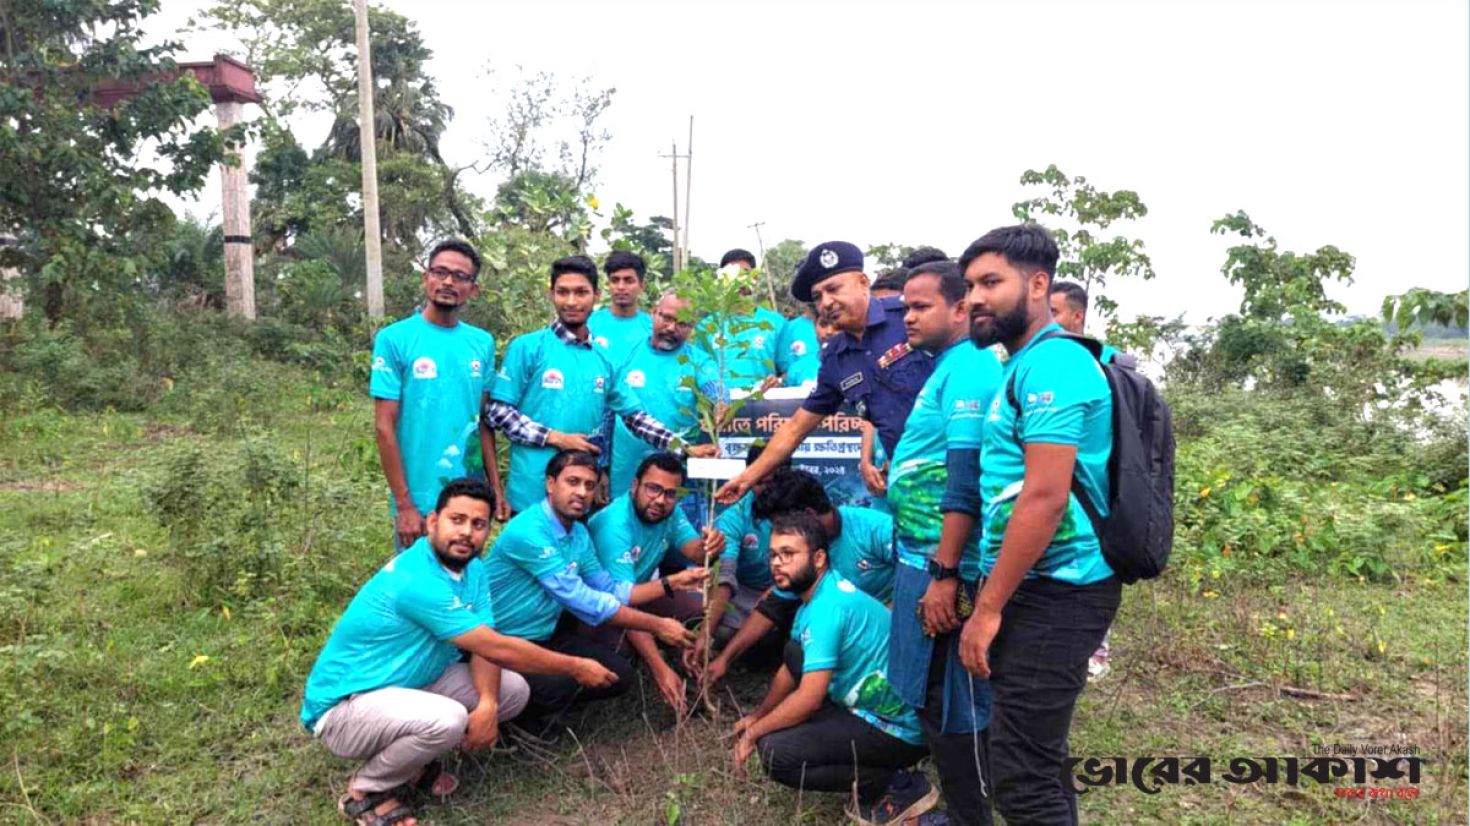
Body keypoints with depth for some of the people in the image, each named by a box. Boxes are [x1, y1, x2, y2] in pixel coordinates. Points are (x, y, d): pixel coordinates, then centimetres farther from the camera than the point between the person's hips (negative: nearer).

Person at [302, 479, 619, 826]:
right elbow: (497, 648, -28)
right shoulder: (416, 581, -31)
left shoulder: (472, 567, -3)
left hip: (411, 682, 9)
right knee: (447, 719, -35)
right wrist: (575, 668, -18)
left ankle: (411, 760, 11)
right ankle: (364, 790, -5)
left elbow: (486, 645, -6)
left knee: (513, 690, -3)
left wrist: (487, 704, -26)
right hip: (344, 706, -8)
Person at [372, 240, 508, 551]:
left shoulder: (482, 343, 5)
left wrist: (496, 488, 6)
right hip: (419, 502, -4)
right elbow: (385, 428, -9)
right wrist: (404, 505, -12)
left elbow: (484, 422, 9)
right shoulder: (394, 339, -7)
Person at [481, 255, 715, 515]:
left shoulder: (603, 359, 10)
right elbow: (496, 411, -6)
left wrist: (686, 449, 3)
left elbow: (636, 416, 12)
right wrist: (555, 437, -14)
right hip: (532, 493, -4)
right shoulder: (527, 347, -3)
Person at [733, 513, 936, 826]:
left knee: (775, 752, -18)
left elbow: (809, 699, -25)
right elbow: (791, 669, 21)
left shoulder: (828, 606, -23)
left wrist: (753, 733, -12)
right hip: (873, 706, 10)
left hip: (900, 729, -10)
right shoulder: (817, 593, 7)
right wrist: (757, 715, 22)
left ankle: (898, 786, -5)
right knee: (795, 652, 15)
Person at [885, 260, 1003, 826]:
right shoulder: (946, 370, 15)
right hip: (921, 559, 10)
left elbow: (966, 480, -23)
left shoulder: (968, 370, -15)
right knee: (932, 699, 19)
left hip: (945, 567, -10)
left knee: (951, 706, 1)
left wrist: (944, 573, -24)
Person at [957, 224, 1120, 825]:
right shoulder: (1026, 365, 16)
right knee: (1034, 765, 20)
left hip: (1052, 595, -10)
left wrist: (988, 608, -19)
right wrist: (991, 597, 18)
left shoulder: (1050, 363, -16)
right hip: (1037, 589, 10)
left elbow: (1045, 497, -23)